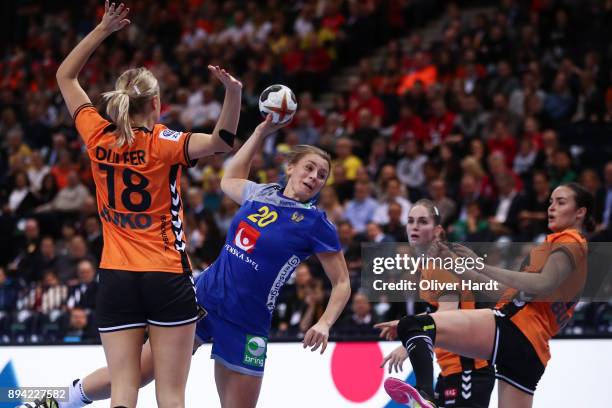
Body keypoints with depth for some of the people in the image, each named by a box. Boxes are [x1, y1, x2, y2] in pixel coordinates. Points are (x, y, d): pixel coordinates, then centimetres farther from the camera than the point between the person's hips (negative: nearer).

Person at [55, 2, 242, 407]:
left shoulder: (98, 138, 3)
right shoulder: (162, 144, -8)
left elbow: (65, 77, 16)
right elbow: (222, 141, -24)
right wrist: (233, 92, -34)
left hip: (115, 279, 3)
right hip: (167, 278, -3)